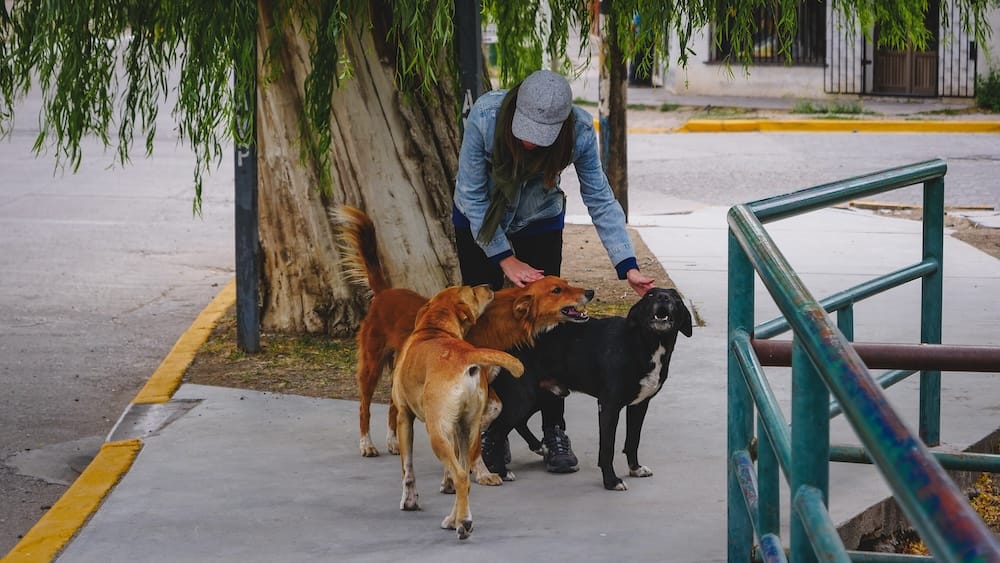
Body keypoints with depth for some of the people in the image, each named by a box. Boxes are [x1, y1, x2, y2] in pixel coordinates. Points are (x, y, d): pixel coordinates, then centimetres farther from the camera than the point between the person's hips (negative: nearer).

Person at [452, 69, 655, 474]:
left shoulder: (580, 132, -30)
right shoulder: (484, 117, -34)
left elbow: (600, 200, -21)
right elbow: (471, 196, -24)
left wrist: (628, 266, -29)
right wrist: (505, 259, -25)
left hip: (540, 224, 0)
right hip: (480, 223, 0)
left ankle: (555, 432, 0)